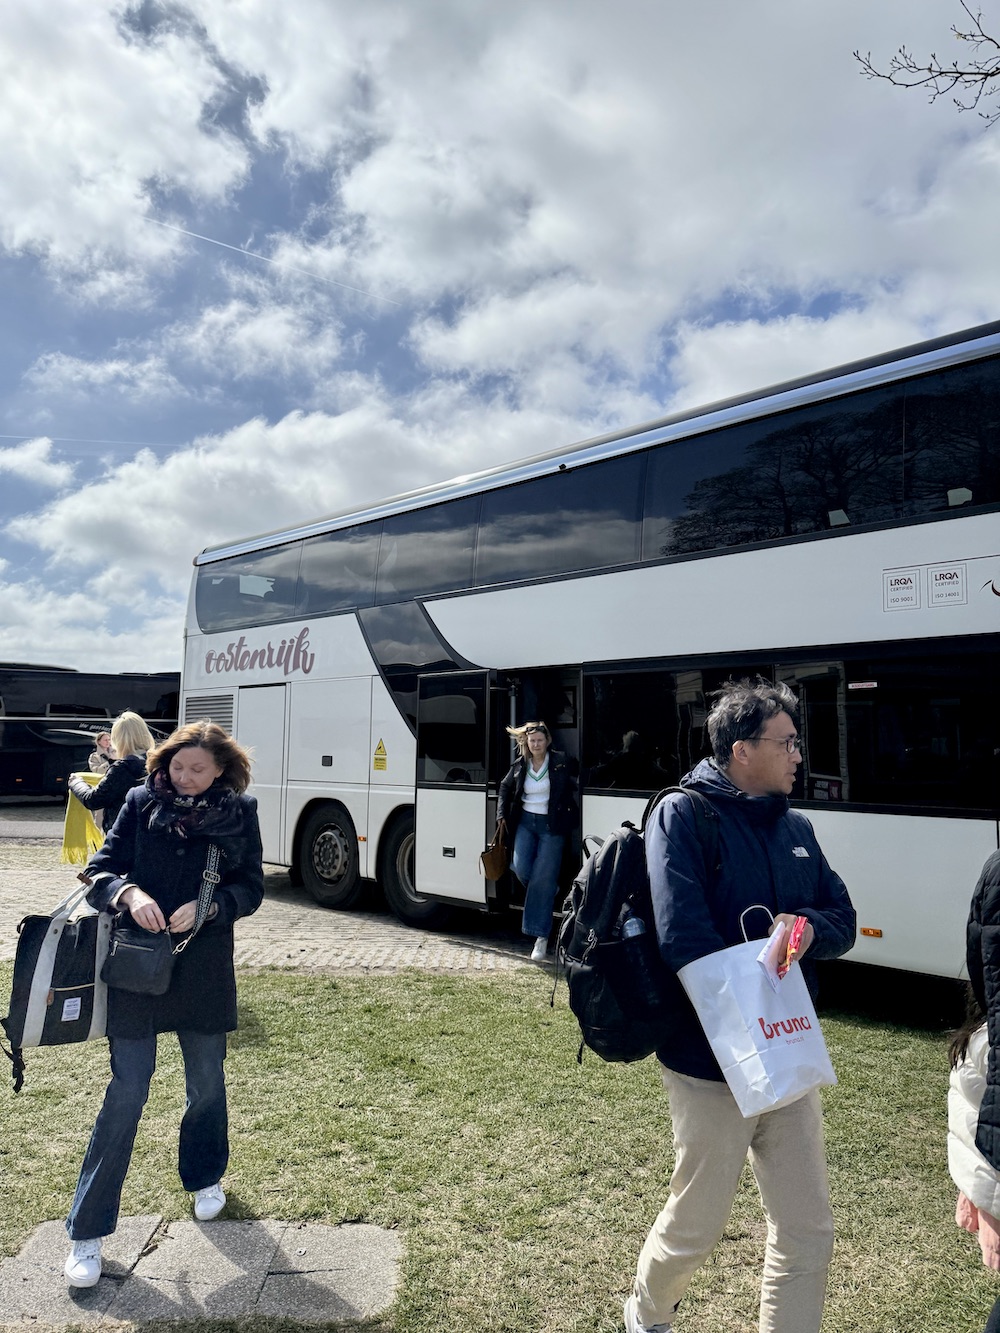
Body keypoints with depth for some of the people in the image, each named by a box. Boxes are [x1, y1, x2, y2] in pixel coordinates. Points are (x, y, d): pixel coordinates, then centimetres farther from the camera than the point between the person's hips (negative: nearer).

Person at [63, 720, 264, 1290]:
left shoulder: (240, 811, -4)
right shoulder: (141, 802, -3)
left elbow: (252, 887, -4)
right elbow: (101, 869, -3)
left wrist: (207, 907, -21)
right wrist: (129, 892, -23)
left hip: (205, 971, 1)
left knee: (207, 1083, 17)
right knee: (127, 1093, 1)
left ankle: (206, 1179, 44)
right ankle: (88, 1231, 14)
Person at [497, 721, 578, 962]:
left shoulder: (560, 762, -7)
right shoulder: (520, 765, 4)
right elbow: (505, 787, 18)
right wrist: (502, 814, 10)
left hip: (551, 825, -4)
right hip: (526, 822, 4)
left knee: (543, 879, -6)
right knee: (521, 868, -12)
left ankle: (541, 937, 0)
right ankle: (547, 890, 24)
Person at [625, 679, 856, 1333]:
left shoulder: (795, 827, 7)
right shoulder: (684, 816, -16)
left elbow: (844, 921, 9)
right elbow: (685, 941, -25)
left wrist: (810, 930, -14)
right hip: (713, 1064, -6)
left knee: (809, 1233, 12)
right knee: (696, 1228, 14)